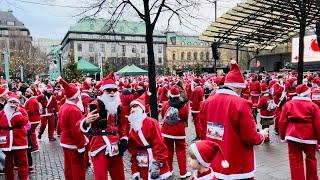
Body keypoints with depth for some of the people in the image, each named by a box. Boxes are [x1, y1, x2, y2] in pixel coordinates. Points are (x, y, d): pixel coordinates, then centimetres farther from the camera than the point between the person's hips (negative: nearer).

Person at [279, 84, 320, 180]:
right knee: (311, 159, 21)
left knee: (295, 160, 5)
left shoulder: (288, 104, 3)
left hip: (293, 135, 0)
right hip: (309, 136, 0)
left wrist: (282, 135, 11)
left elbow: (282, 121, 1)